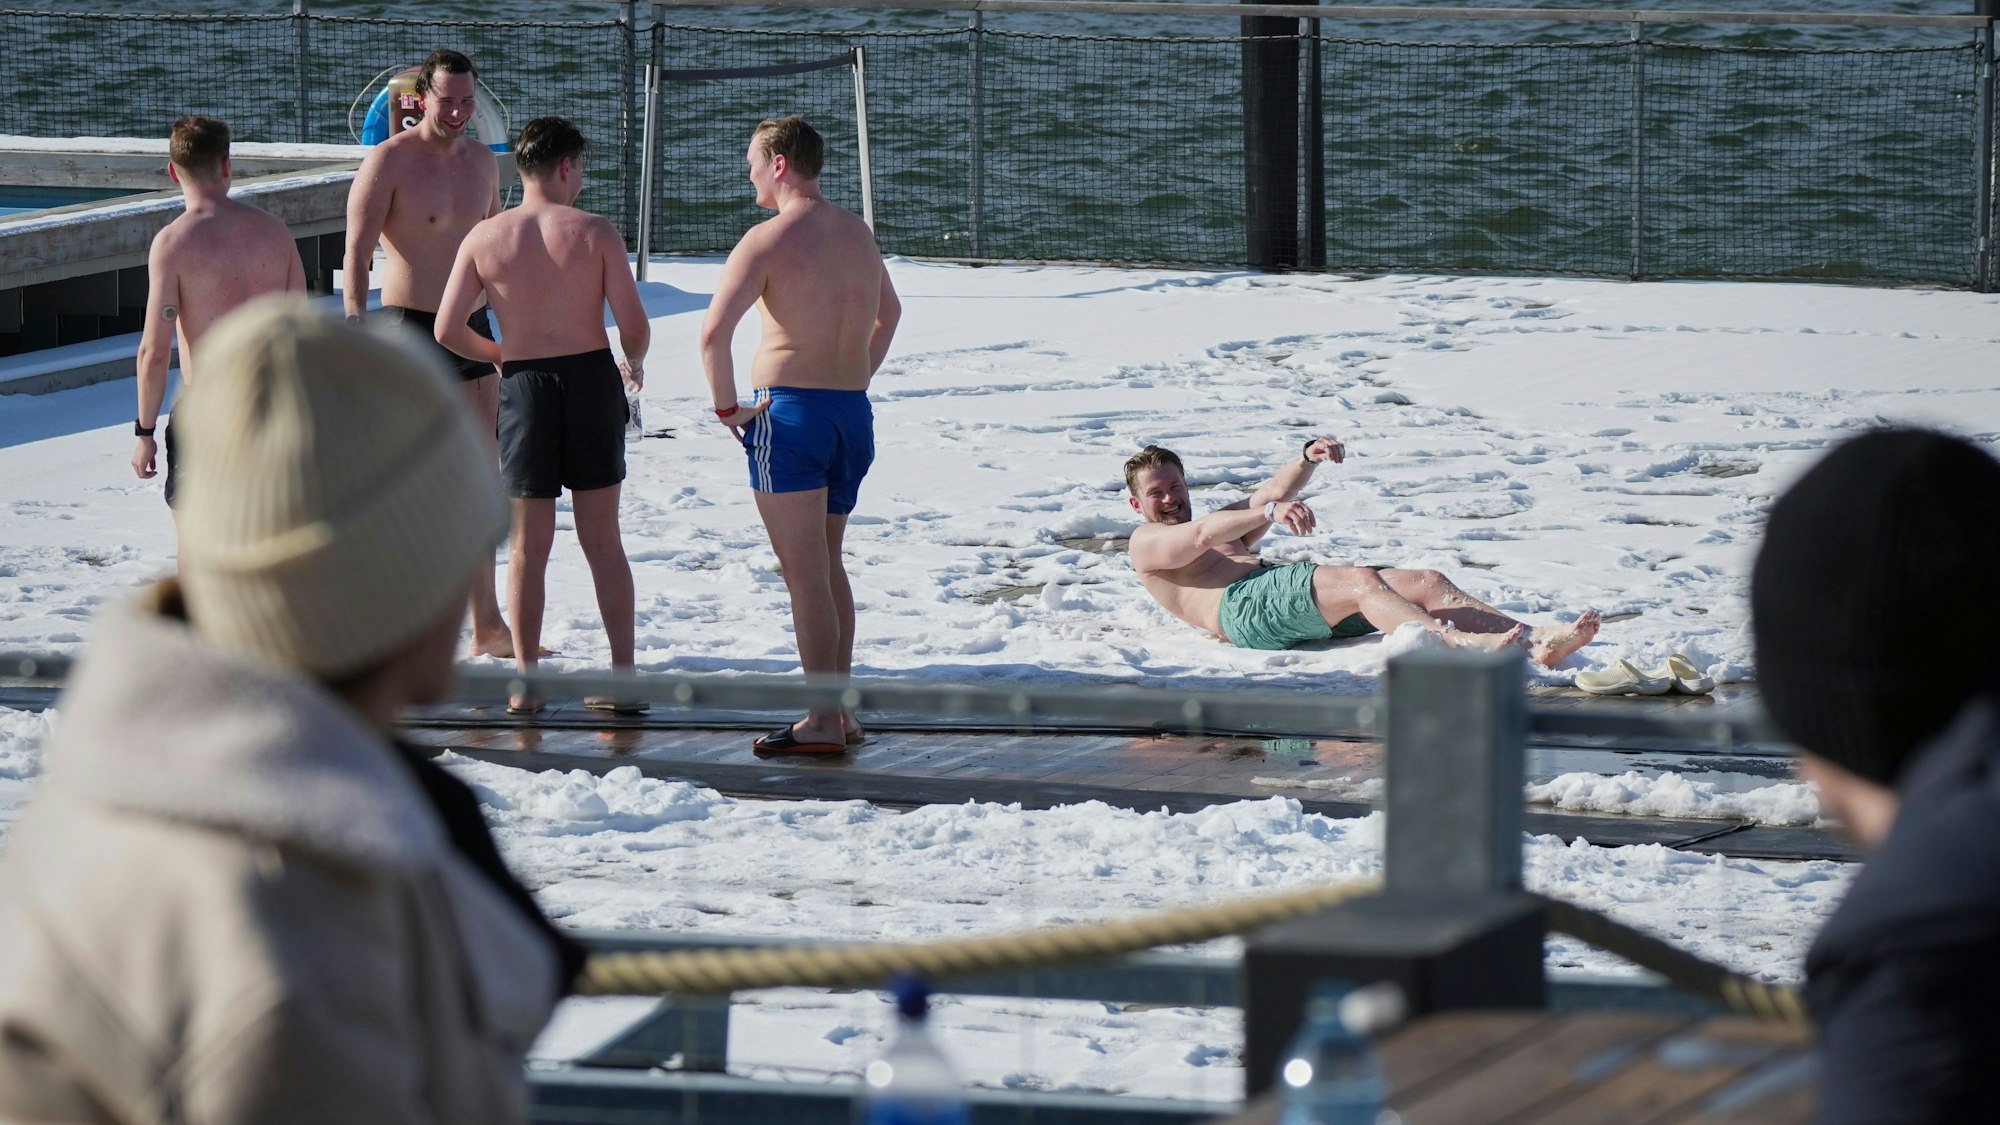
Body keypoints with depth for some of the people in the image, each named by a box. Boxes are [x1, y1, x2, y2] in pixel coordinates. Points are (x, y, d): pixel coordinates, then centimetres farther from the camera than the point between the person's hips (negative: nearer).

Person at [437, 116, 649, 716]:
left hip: (525, 384, 0)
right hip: (592, 376, 0)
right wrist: (633, 364, 15)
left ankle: (525, 682, 8)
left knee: (529, 545, 9)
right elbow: (634, 324, -8)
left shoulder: (484, 239, -2)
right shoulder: (597, 234, -5)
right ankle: (622, 676, 9)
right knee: (603, 540, 9)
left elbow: (448, 330, -4)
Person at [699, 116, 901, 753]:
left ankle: (822, 723, -5)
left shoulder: (769, 240, -12)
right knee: (827, 563, 19)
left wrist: (727, 407, -11)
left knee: (804, 571, -4)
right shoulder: (857, 235, 12)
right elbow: (889, 312, 30)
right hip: (853, 412, 7)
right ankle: (841, 711, 21)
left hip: (790, 411, -7)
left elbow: (715, 330, -22)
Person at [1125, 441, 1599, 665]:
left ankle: (1538, 642, -29)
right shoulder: (1147, 543, 15)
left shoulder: (1223, 528, 43)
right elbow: (1199, 536, -6)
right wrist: (1269, 513, -22)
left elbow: (1272, 493, 36)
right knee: (1360, 580, -34)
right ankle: (1458, 644, -58)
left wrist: (1307, 459, 14)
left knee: (1428, 583, -11)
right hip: (1245, 606, -8)